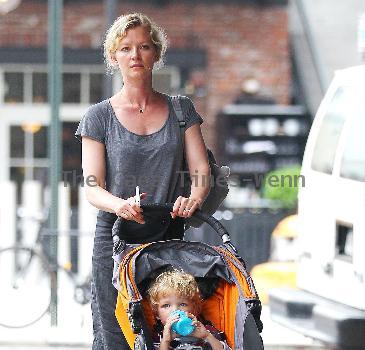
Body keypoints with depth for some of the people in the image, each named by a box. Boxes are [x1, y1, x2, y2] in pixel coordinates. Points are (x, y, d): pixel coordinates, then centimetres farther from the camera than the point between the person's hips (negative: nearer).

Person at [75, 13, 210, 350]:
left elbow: (201, 169, 3)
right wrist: (121, 205, -23)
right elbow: (93, 188, -1)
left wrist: (193, 199, -20)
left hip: (170, 239, 1)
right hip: (115, 239, -1)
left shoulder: (181, 110, 11)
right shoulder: (99, 116, 6)